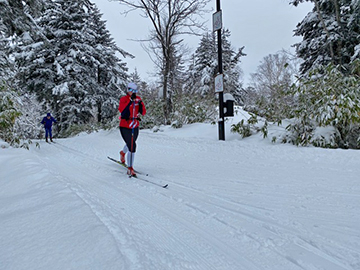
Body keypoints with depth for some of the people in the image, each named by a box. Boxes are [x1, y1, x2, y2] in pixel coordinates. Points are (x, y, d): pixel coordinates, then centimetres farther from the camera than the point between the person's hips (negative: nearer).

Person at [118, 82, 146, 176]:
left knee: (130, 144, 26)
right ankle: (130, 168, -5)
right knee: (132, 146, -15)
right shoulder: (123, 99, -9)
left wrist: (141, 104, -19)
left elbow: (143, 113, -2)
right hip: (125, 127, -6)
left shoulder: (138, 99, 4)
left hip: (135, 127, 6)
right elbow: (121, 110, -29)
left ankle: (123, 153, 60)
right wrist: (131, 100, -32)